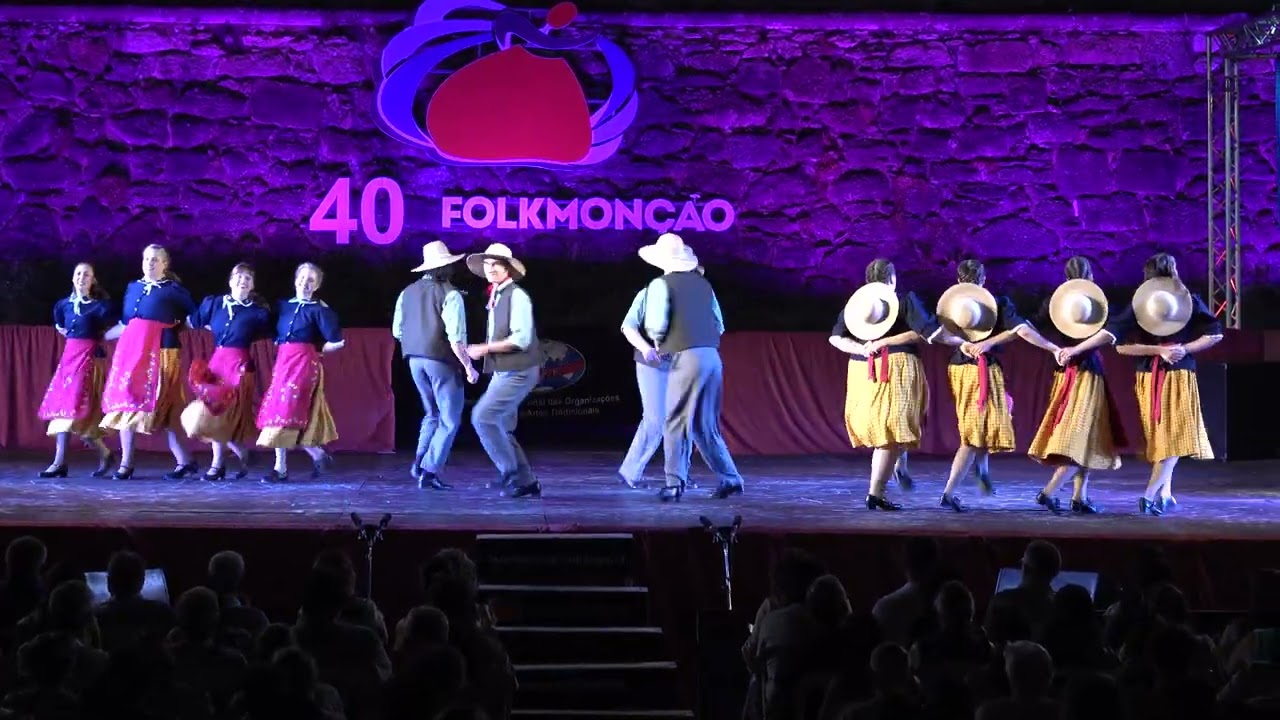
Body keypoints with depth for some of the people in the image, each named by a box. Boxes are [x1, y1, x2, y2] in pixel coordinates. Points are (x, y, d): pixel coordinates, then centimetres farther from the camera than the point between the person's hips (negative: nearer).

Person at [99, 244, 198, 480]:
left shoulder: (174, 290, 4)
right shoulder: (133, 288, 17)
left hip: (159, 350, -5)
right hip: (130, 348, 5)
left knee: (161, 404, -10)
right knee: (125, 399, 2)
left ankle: (184, 460, -4)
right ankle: (126, 462, 8)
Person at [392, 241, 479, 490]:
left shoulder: (407, 293, 6)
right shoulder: (449, 294, -13)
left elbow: (397, 331, 12)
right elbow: (456, 337, -19)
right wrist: (469, 367, -11)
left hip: (415, 360, 6)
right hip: (442, 362, -6)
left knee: (432, 415, 22)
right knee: (449, 420, 4)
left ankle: (419, 462, 9)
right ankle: (430, 472, -2)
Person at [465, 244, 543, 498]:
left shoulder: (517, 296, -13)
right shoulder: (495, 298, 13)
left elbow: (521, 339, -20)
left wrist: (485, 348, -19)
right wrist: (483, 350, 10)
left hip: (518, 372, -9)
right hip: (502, 372, 9)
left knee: (483, 416, -17)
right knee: (501, 428, 9)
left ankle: (510, 470, -6)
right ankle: (526, 481, 16)